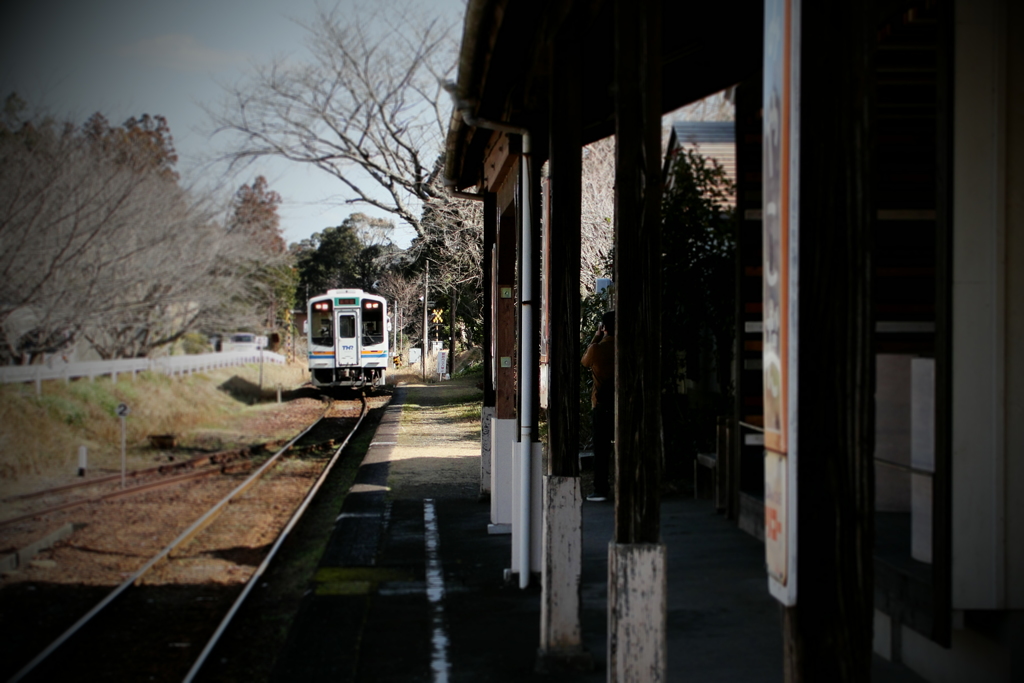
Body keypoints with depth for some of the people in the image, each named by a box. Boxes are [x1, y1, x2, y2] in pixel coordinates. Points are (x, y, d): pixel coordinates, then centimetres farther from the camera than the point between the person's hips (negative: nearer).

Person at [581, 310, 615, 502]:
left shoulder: (597, 348, -10)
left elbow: (585, 361, 11)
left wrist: (596, 338, 16)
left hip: (602, 405, -3)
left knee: (602, 449, 1)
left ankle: (601, 490, 0)